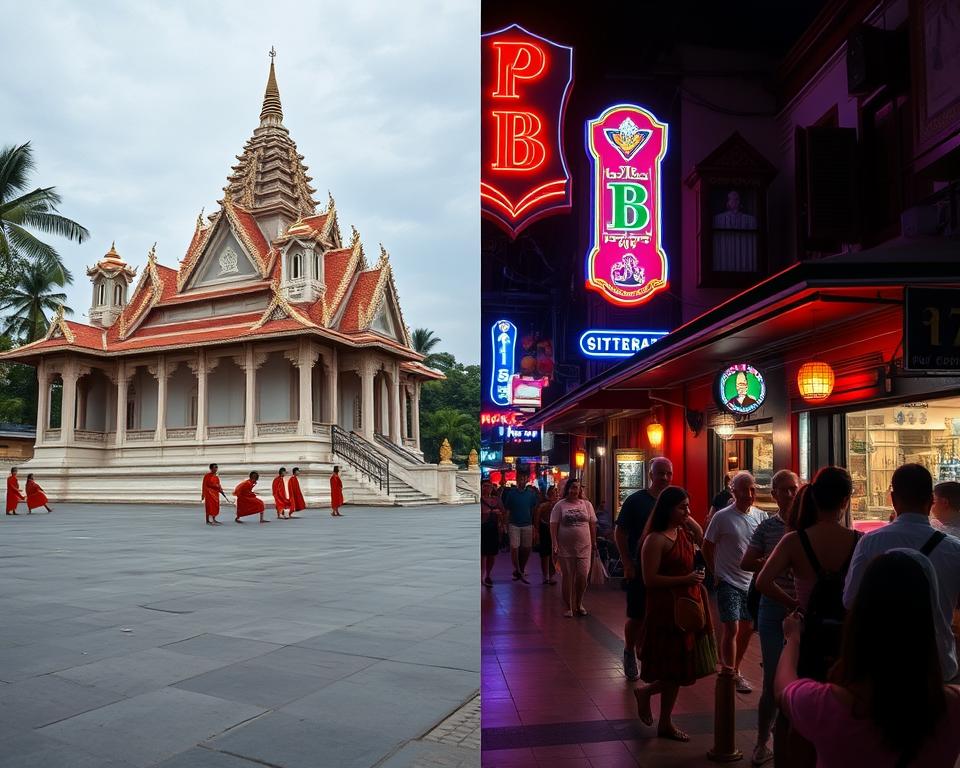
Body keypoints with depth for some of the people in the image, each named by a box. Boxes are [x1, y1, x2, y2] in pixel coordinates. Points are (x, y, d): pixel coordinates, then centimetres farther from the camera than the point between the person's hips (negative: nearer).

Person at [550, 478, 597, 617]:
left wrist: (594, 545, 9)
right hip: (565, 548, -2)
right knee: (567, 578, 5)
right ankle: (568, 607, 18)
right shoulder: (560, 505, 0)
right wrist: (555, 545, -10)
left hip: (584, 548, 2)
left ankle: (579, 604, 23)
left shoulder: (587, 504, 7)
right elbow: (553, 526, -3)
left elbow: (592, 525, 10)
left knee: (582, 577, 1)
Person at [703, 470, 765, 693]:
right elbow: (707, 548, -1)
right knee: (731, 629, -9)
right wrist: (715, 574, -1)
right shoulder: (722, 517, -11)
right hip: (729, 582, -5)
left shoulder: (760, 516, 2)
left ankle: (733, 667, 31)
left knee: (747, 628, 14)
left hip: (751, 581, 5)